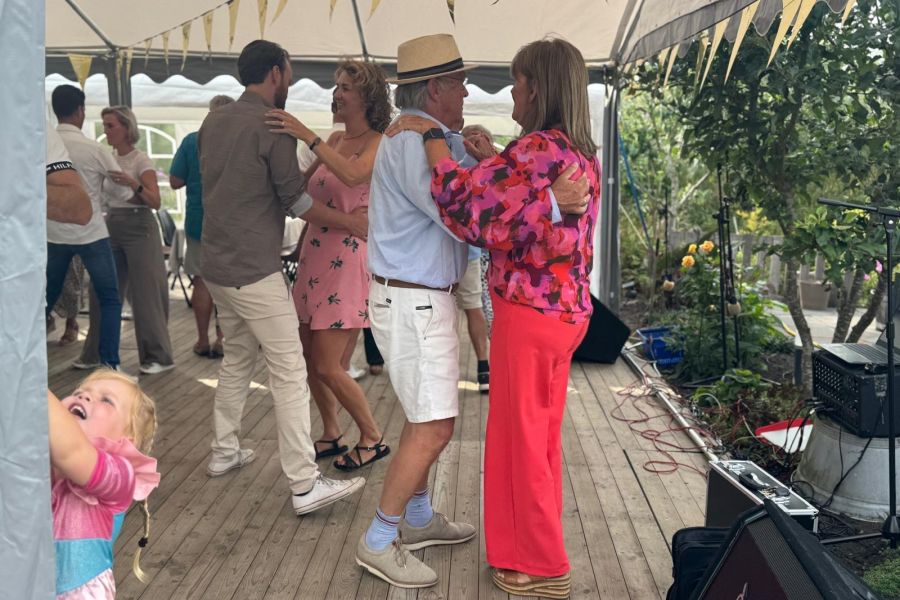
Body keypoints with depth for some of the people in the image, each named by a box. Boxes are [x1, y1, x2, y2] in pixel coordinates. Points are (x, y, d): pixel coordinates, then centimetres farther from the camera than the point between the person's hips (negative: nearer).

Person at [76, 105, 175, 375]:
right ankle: (94, 353, 19)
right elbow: (103, 193, 17)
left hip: (138, 227, -7)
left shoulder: (141, 160, -8)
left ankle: (159, 357, 5)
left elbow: (155, 202, -18)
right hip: (111, 227, 7)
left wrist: (133, 183, -32)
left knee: (145, 294, -3)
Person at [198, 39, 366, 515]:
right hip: (255, 270, -8)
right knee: (289, 371, -6)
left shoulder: (213, 122, 11)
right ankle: (304, 485, -4)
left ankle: (224, 452, 31)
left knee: (237, 358, 22)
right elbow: (295, 200, -11)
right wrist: (350, 223, -1)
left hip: (217, 264, 9)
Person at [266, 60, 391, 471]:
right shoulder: (335, 140, 12)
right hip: (315, 256, 8)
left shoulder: (378, 143, -10)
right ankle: (331, 435, 29)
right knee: (310, 358, 12)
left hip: (347, 262, -8)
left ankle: (373, 438, 15)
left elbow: (354, 175, -31)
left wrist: (307, 136, -33)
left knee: (327, 367, -4)